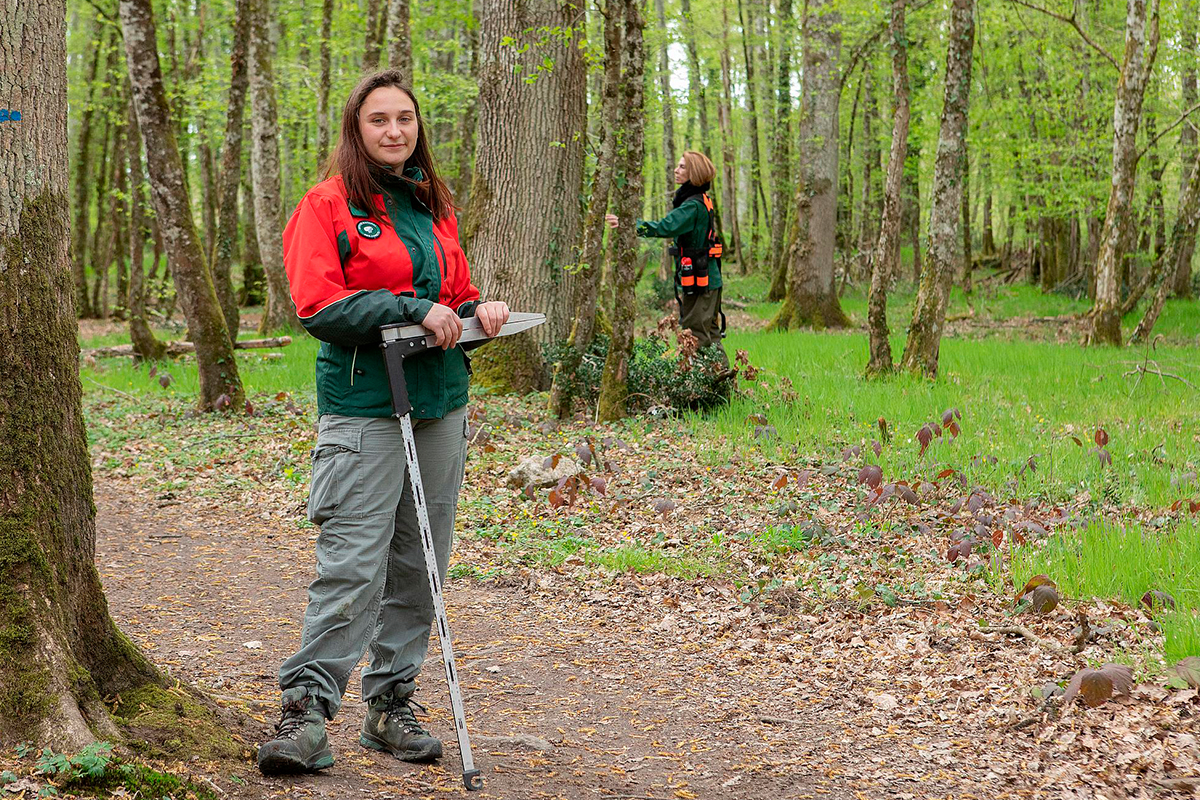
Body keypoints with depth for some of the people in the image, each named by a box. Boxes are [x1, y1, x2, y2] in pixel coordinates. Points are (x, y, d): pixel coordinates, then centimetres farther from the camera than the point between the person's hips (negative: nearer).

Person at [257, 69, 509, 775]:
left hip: (442, 400, 6)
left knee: (420, 561, 9)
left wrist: (478, 309, 1)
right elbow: (321, 307, -13)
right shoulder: (328, 206, -4)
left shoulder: (435, 206, 15)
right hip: (365, 405, -6)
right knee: (353, 563, -12)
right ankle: (306, 709, -7)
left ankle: (393, 702, 18)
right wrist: (413, 309, -19)